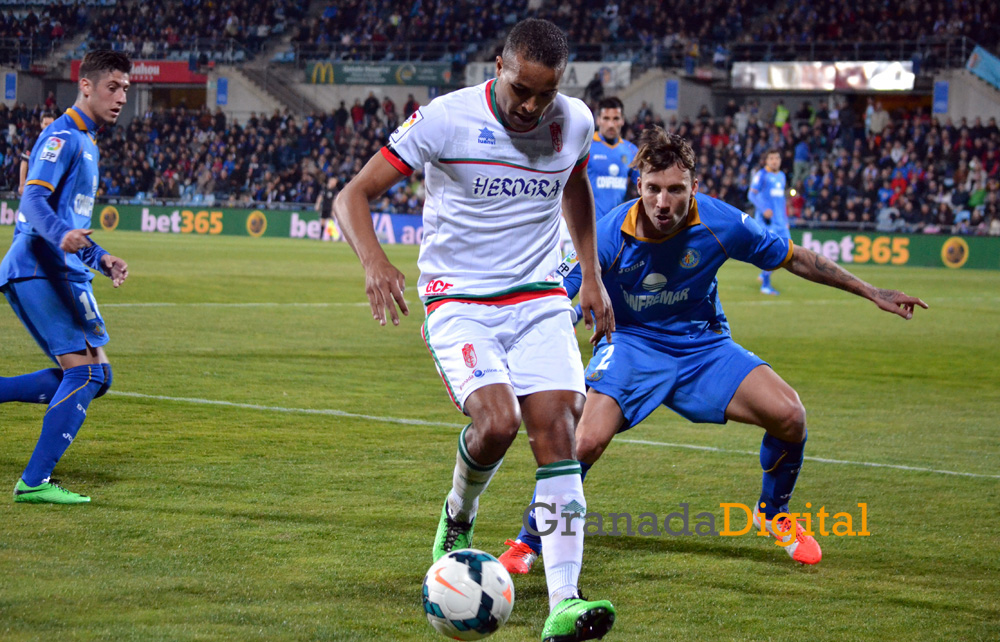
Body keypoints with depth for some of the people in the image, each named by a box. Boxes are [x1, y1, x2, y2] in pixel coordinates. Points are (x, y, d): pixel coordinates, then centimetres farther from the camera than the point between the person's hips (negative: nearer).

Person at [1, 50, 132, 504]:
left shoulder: (84, 143, 24)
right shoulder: (63, 137, -8)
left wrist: (100, 258, 20)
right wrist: (62, 236, -39)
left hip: (59, 270, 10)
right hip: (43, 268, -10)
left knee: (91, 376, 7)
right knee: (87, 372, -13)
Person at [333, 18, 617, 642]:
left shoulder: (575, 122, 0)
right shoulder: (446, 118, -14)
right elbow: (353, 196, -13)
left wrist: (592, 277, 19)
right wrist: (375, 262, -32)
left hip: (539, 299, 4)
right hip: (459, 302, -4)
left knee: (558, 430, -13)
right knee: (497, 422, -24)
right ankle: (458, 517, 12)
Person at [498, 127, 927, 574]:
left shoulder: (721, 224, -18)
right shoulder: (611, 236, -24)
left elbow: (794, 259, -2)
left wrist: (871, 293, 1)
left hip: (703, 343, 3)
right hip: (631, 342, -2)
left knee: (788, 415, -17)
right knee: (587, 440, -28)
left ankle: (773, 513, 14)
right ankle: (528, 543, -5)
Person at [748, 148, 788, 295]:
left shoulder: (781, 176, 18)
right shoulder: (761, 175, -4)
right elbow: (752, 194, -13)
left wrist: (785, 219, 23)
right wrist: (764, 208, -27)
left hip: (780, 220, 7)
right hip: (766, 218, -7)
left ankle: (764, 275, 19)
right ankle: (765, 285, -3)